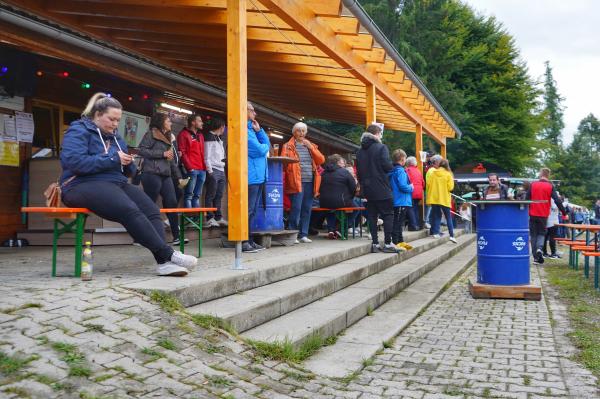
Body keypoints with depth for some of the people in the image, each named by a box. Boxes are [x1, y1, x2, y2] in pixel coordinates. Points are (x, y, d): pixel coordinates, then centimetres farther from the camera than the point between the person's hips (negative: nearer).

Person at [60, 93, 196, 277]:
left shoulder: (115, 138, 24)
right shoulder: (79, 130, 2)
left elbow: (127, 172, 26)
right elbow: (73, 161, -17)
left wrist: (127, 163, 1)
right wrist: (113, 159, -13)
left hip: (116, 184, 7)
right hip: (84, 185, -7)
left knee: (152, 210, -23)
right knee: (129, 210, -35)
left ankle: (163, 261, -37)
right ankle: (168, 254, -37)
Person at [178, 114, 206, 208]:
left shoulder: (200, 135, 23)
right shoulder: (184, 134, 0)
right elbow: (182, 153, -7)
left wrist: (205, 167, 11)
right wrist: (189, 167, -14)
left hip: (202, 170, 7)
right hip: (192, 170, -7)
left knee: (197, 195, 8)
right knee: (189, 194, -7)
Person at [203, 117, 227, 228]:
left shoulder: (219, 139, 21)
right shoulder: (209, 138, -5)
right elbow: (207, 156, -11)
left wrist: (223, 169, 13)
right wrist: (210, 171, -15)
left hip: (221, 171, 8)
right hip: (213, 171, -8)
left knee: (219, 196, 9)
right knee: (211, 196, -6)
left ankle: (218, 217, 13)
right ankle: (210, 218, -5)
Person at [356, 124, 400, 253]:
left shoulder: (360, 151, 11)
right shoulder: (381, 148, -9)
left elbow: (358, 171, 14)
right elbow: (387, 166, -16)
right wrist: (392, 167, 6)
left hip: (368, 189, 6)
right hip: (382, 189, -6)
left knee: (372, 215, 9)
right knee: (388, 215, 1)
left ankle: (375, 244, 9)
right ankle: (387, 243, -2)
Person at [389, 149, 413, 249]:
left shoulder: (393, 171, 12)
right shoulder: (400, 171, -16)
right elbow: (402, 186, -23)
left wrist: (409, 187, 17)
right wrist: (411, 187, -5)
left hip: (397, 202, 10)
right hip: (401, 202, -10)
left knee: (399, 222, 16)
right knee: (397, 223, -7)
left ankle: (400, 241, 25)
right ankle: (395, 243, -5)